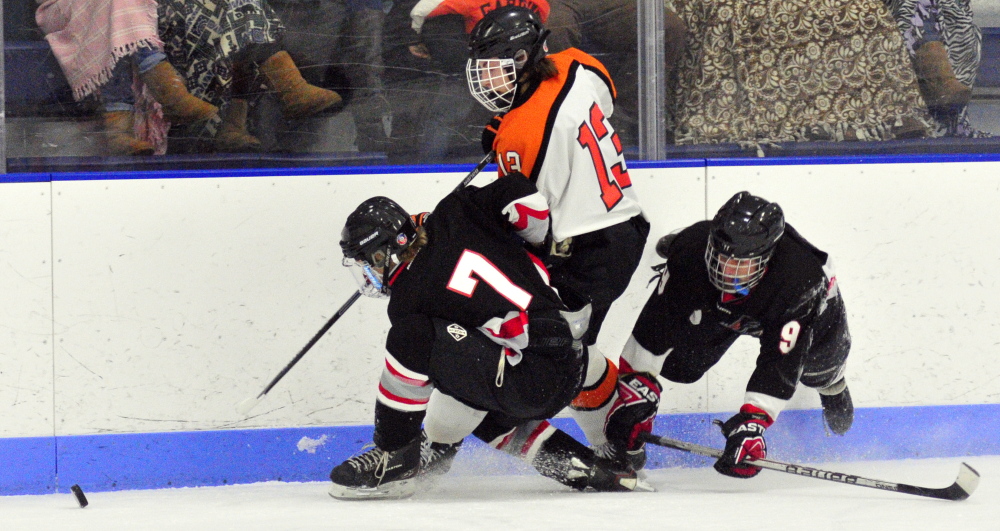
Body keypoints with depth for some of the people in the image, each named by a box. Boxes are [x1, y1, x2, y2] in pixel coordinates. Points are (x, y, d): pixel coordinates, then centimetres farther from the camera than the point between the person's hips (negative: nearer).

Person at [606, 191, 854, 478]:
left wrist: (751, 424, -46)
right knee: (677, 365, -5)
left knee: (822, 359, -9)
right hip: (713, 304, 1)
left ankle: (831, 385, 30)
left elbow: (779, 366, -41)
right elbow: (654, 323, -31)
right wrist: (637, 388, -33)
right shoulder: (692, 251, -41)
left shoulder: (798, 278, -47)